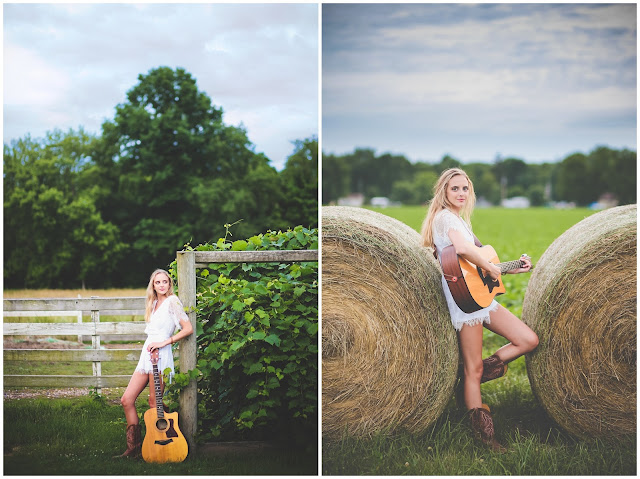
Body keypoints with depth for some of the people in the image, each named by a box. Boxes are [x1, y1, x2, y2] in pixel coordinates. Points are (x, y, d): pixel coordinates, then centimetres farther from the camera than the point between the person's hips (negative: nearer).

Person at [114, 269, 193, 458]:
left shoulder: (172, 301, -4)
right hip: (146, 355, 8)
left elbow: (188, 328, -12)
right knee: (127, 400, 3)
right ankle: (134, 447, 7)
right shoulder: (153, 304, 20)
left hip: (160, 355, -8)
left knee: (153, 402, -7)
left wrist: (164, 342, -13)